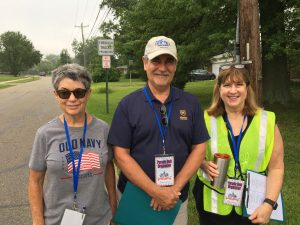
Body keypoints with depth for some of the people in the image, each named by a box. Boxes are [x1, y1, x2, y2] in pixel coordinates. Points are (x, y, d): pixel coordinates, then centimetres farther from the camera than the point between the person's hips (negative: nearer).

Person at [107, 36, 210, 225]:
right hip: (134, 198, -1)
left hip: (177, 200, 2)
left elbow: (199, 149, -1)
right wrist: (156, 192, -17)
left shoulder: (191, 103, 0)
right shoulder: (128, 104, -6)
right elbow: (121, 155, -10)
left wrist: (174, 188, -12)